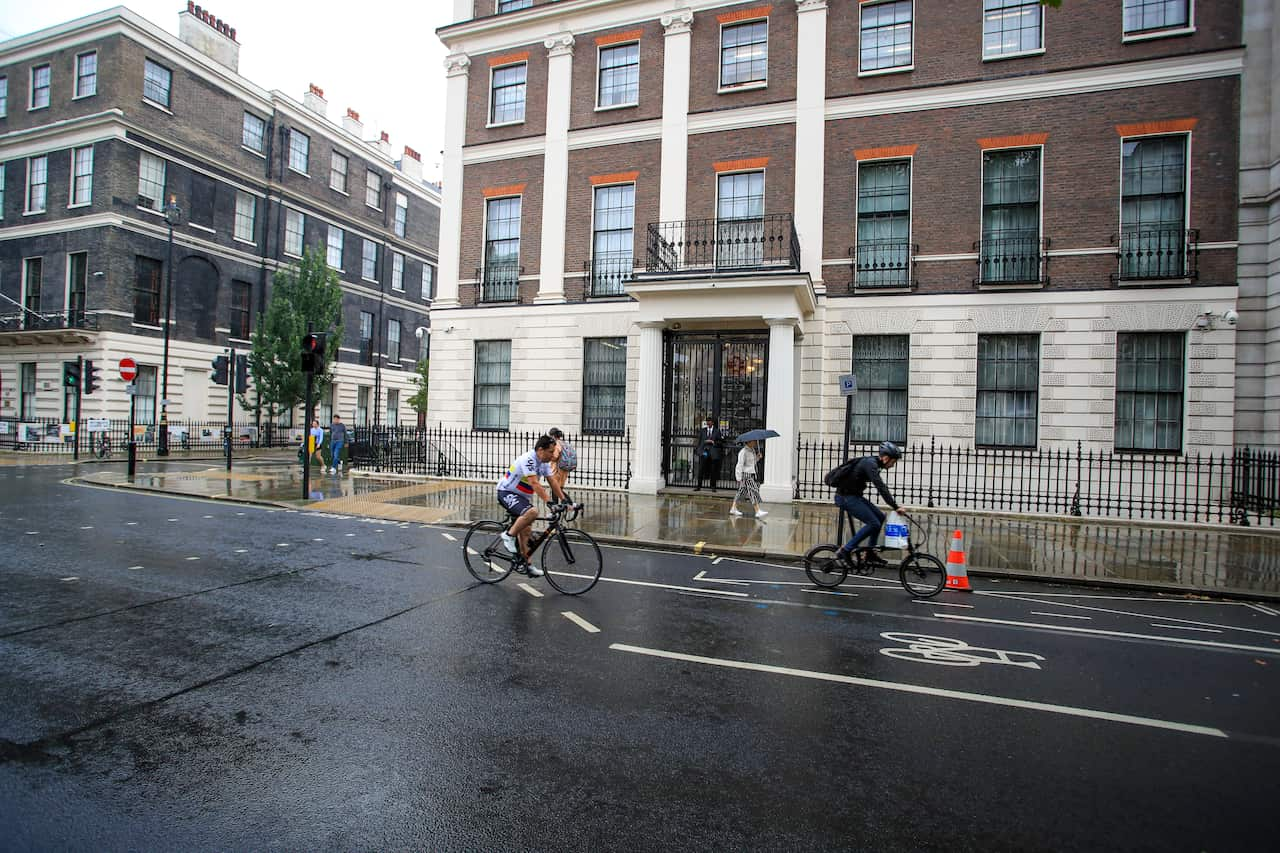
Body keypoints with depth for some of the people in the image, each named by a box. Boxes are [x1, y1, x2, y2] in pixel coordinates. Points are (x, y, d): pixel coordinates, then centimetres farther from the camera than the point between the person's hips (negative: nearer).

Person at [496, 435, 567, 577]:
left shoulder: (544, 462, 1)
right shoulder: (528, 460, -26)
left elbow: (553, 482, 2)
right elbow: (534, 483, -34)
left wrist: (564, 500, -6)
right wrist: (549, 501, -40)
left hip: (521, 496, 9)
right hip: (507, 492, -9)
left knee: (525, 529, 7)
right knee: (532, 512, -32)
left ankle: (526, 564, 15)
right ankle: (509, 535, -13)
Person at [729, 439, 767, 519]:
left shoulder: (752, 450, 12)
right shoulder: (743, 452, -16)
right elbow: (740, 466, -17)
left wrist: (757, 457, 1)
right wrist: (739, 479, -18)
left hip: (751, 474, 9)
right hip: (745, 475, -9)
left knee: (741, 492, 13)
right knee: (753, 492, -11)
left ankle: (733, 509, 21)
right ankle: (758, 512, -12)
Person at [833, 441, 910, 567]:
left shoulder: (872, 463, 11)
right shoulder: (870, 464, -19)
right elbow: (880, 487, -27)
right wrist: (895, 507, -28)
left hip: (853, 496, 10)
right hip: (846, 497, -10)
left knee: (880, 517, 10)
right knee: (874, 523, -12)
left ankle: (870, 553, 16)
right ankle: (845, 551, -7)